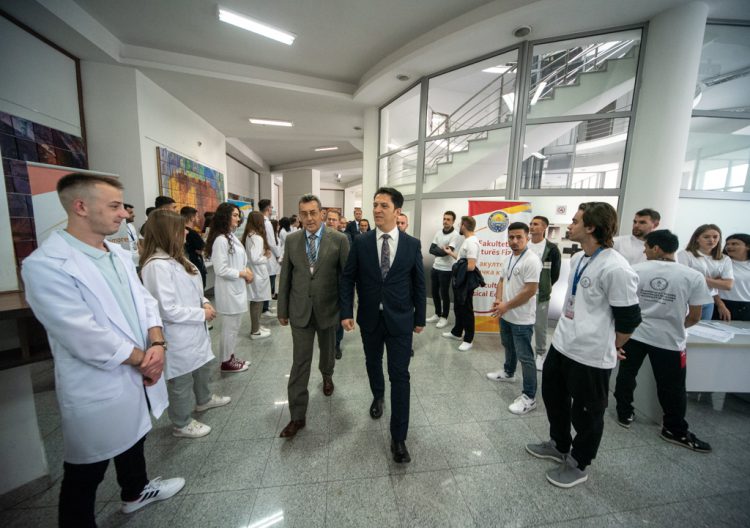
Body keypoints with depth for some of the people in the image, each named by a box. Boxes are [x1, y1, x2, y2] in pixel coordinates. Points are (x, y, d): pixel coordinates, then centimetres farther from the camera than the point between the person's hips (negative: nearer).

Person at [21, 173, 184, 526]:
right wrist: (142, 358, -15)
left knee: (134, 442, 30)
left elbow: (144, 302, 3)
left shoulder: (119, 256, 3)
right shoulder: (46, 265, -21)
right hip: (99, 389, -8)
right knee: (85, 475, 15)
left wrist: (157, 344, -13)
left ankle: (135, 491, 54)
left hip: (139, 377, 8)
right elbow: (84, 337, -25)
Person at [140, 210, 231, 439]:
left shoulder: (175, 258, 5)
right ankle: (182, 424, 34)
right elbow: (167, 309, -27)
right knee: (182, 382, 12)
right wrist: (202, 313, -19)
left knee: (203, 366, 27)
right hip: (178, 335, -9)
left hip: (194, 329, 9)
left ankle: (204, 400, 52)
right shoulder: (157, 265, -25)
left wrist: (204, 301, -2)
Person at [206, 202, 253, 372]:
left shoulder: (231, 236, 10)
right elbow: (221, 270, -22)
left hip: (237, 288, 10)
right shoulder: (221, 240, -19)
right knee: (229, 328, 5)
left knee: (234, 327, 19)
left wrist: (246, 270, 1)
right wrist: (243, 273, -14)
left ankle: (230, 357, 33)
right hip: (229, 290, -9)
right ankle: (226, 362, 22)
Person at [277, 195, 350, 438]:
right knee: (300, 362, 5)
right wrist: (282, 309, 5)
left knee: (327, 350, 23)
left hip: (327, 308, 0)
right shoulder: (291, 240, -1)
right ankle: (297, 415, 19)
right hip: (300, 310, 1)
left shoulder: (339, 239, -9)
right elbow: (285, 277, 3)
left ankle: (327, 376, 56)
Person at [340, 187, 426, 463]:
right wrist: (346, 312, -8)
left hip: (400, 319, -1)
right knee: (373, 364, 22)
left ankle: (398, 438, 18)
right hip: (369, 318, 2)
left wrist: (420, 317, 3)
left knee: (399, 375, 1)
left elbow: (419, 283, 0)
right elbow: (347, 278, -1)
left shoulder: (412, 244, -5)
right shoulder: (360, 242, -5)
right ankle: (378, 396, 54)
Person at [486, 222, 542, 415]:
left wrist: (506, 306, -18)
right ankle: (508, 372, 48)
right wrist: (498, 300, -4)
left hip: (522, 319, -9)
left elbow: (530, 291, -24)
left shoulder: (532, 260, -20)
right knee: (508, 347, 26)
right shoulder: (511, 258, 7)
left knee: (525, 357, 0)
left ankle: (529, 397, 12)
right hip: (506, 315, 9)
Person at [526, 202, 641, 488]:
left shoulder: (616, 268, -22)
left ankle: (578, 465, 37)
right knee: (553, 397, 23)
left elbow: (628, 319, -14)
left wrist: (605, 348, 0)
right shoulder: (577, 258, 5)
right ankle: (559, 445, 47)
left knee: (586, 414, 13)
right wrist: (567, 332, 19)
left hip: (590, 356, -8)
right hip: (561, 344, 9)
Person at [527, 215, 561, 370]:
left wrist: (544, 287, 3)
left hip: (541, 295, -3)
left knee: (540, 326, 8)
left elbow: (555, 273, -1)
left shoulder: (552, 249, -7)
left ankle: (541, 354, 27)